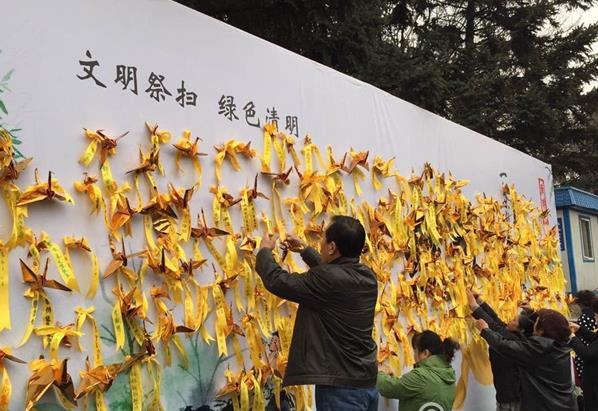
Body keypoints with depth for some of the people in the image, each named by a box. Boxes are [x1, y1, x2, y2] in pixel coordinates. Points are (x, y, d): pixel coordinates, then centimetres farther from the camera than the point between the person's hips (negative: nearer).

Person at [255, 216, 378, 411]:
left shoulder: (328, 279, -22)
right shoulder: (368, 276, 3)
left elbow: (277, 281, -13)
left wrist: (265, 250, 5)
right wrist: (305, 251, 33)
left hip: (341, 387, -8)